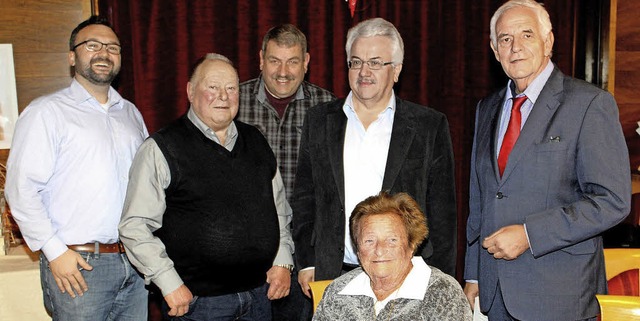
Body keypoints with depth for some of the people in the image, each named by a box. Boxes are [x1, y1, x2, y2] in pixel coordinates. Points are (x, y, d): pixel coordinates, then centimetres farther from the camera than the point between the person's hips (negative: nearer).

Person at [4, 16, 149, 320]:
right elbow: (21, 189, -10)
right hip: (77, 264, -5)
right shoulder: (46, 111, -5)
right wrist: (55, 251, -13)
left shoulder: (131, 113, 14)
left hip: (135, 260, 5)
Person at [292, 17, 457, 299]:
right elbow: (304, 197, 10)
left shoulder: (430, 125, 1)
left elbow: (442, 209, 1)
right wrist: (306, 262, 5)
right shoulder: (319, 120, 8)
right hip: (332, 274, 2)